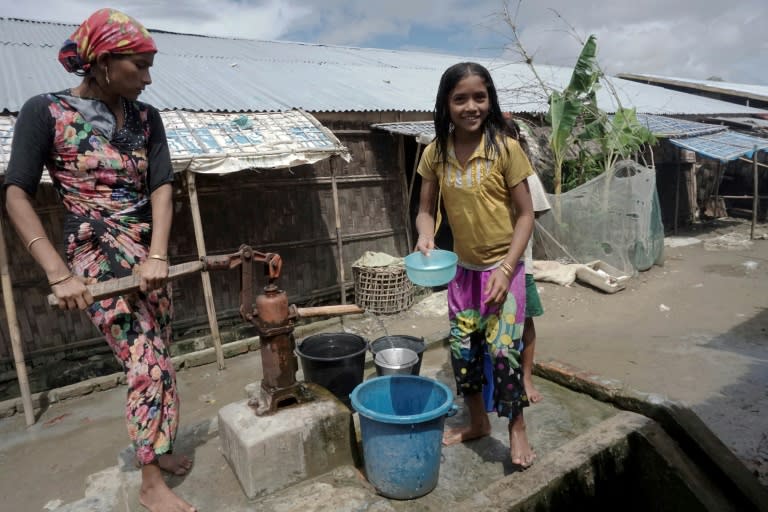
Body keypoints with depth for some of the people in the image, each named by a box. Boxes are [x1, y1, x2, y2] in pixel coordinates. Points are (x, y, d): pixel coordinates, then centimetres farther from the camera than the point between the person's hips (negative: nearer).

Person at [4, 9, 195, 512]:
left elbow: (161, 187, -2)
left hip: (147, 256, 5)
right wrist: (59, 273, -17)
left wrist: (158, 256, -15)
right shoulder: (45, 112, -8)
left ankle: (157, 449, 33)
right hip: (98, 260, -5)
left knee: (157, 361, 13)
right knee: (149, 365, -8)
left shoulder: (145, 117, 4)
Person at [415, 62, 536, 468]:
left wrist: (505, 268, -18)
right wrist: (425, 237, -18)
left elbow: (525, 214, -10)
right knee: (462, 349, 12)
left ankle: (517, 428, 22)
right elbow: (426, 209, 4)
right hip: (463, 267, 4)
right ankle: (478, 422, 36)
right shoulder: (435, 153, -3)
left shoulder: (505, 148, -14)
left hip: (502, 266, -4)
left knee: (503, 348, -6)